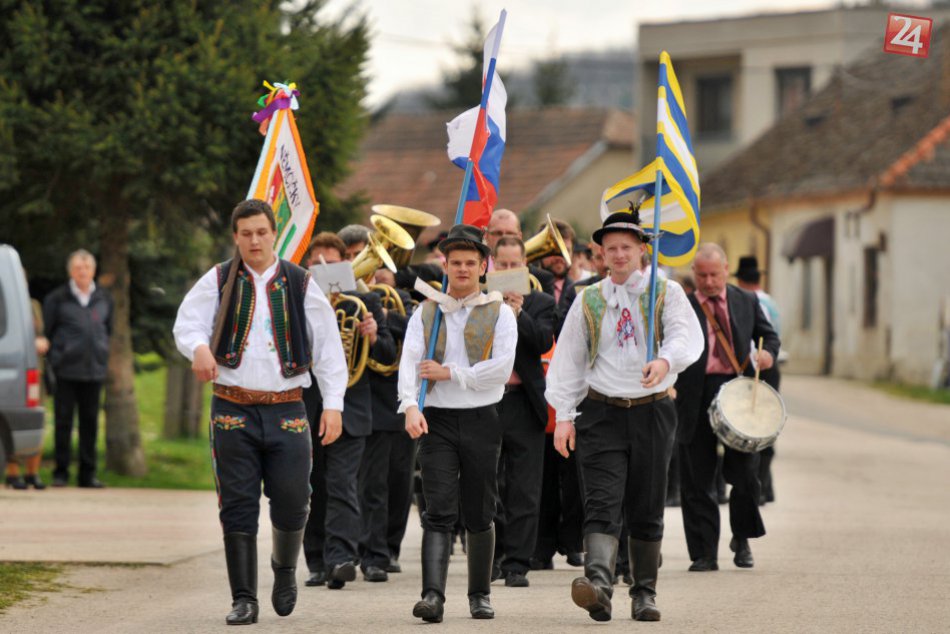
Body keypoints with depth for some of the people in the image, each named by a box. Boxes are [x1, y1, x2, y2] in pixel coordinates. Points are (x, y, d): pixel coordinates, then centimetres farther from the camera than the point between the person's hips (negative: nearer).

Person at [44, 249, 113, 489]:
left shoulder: (104, 299, 11)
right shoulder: (57, 299, 1)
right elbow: (47, 331, 3)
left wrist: (102, 352, 9)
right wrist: (55, 356, -3)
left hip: (94, 368, 3)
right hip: (66, 370, -3)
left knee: (90, 421, 5)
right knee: (63, 421, -1)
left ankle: (87, 473, 11)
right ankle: (61, 472, 5)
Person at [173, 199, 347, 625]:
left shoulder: (301, 284, 6)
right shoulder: (218, 282, 6)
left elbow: (329, 347, 6)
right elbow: (187, 322, -5)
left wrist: (333, 404, -3)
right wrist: (199, 348, -29)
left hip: (286, 410, 0)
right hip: (233, 410, 0)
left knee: (291, 502, -2)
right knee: (237, 506, -1)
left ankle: (285, 569, 30)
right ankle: (243, 599, 6)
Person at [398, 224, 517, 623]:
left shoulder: (499, 313, 4)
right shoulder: (426, 313, 8)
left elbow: (502, 367, -9)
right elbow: (409, 363, -5)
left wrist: (450, 372, -11)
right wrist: (410, 406, -22)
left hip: (481, 421, 0)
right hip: (437, 421, 0)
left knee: (479, 515, 8)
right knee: (439, 513, -10)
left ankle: (480, 596, 20)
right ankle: (433, 596, -20)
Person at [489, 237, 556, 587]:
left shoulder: (540, 303, 7)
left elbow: (544, 342, -9)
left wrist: (519, 313, -21)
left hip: (523, 404, -1)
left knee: (524, 491, -3)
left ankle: (516, 563, -1)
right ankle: (493, 556, 19)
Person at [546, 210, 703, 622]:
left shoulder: (667, 293, 5)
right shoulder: (588, 302, 10)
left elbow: (687, 336, -12)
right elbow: (568, 360, 8)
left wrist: (665, 360, -33)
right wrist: (564, 415, -1)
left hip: (653, 412, 0)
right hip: (601, 413, 0)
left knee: (647, 511, 6)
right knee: (602, 505, -15)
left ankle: (644, 594, 16)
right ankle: (599, 582, -31)